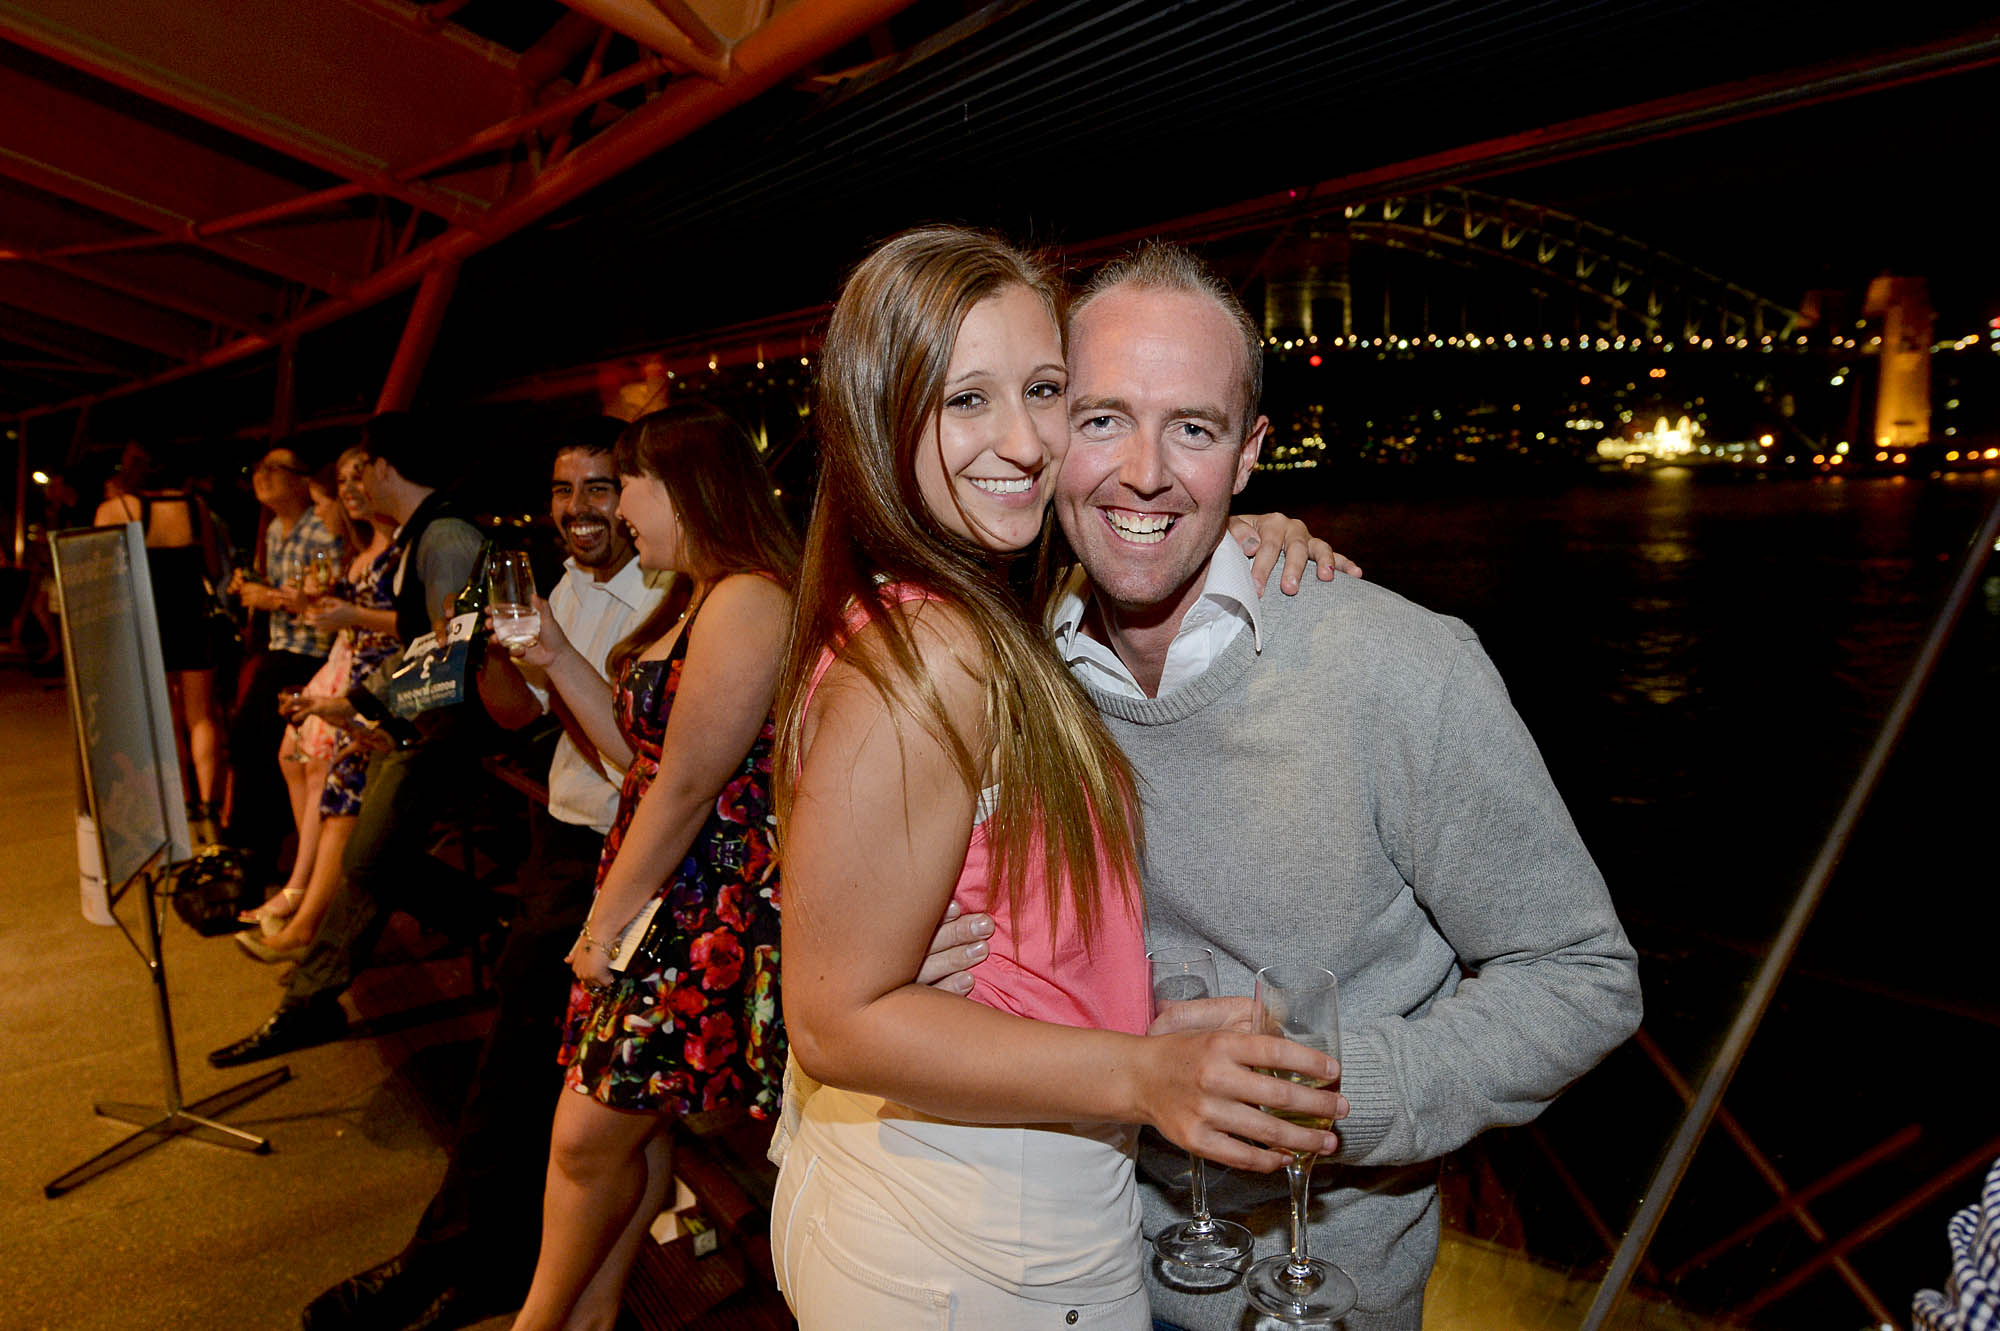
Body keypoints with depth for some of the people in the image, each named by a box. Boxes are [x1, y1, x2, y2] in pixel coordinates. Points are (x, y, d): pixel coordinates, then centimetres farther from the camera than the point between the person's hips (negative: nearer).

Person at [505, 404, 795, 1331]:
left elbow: (686, 787, -20)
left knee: (591, 1137, 4)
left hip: (709, 913, -9)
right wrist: (554, 656, 11)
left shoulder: (747, 599, -19)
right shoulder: (699, 601, 16)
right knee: (634, 1123, 17)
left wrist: (610, 919, -11)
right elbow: (641, 750, 16)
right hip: (665, 901, 9)